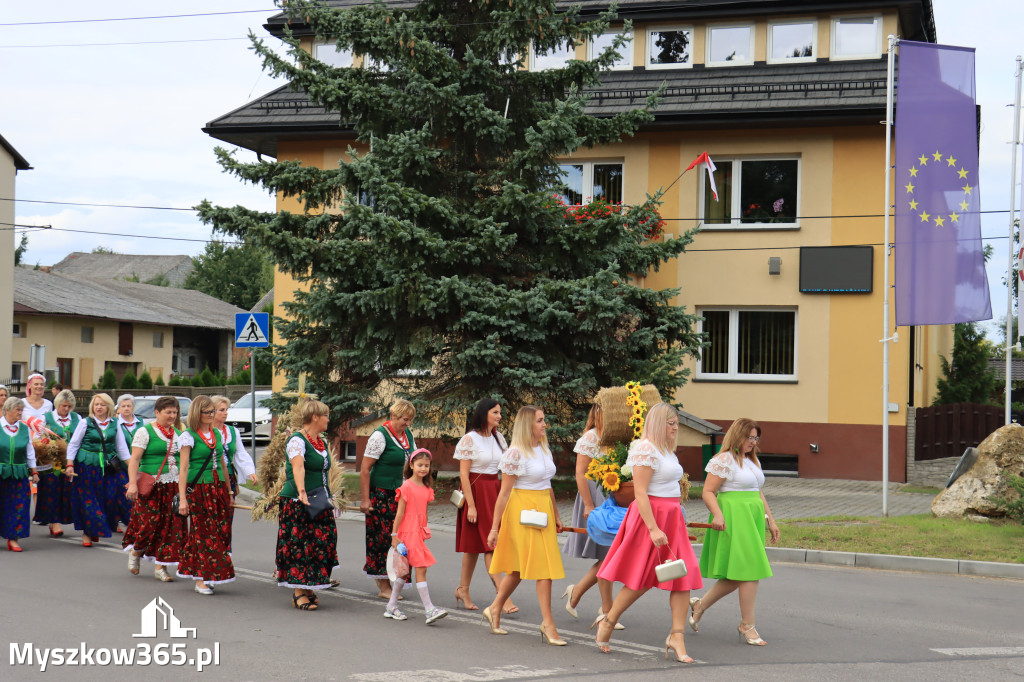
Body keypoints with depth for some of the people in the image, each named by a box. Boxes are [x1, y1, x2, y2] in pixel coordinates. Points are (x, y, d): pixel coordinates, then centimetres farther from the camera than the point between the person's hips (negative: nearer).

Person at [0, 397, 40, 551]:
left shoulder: (24, 428, 8)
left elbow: (30, 452, 13)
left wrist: (34, 471, 13)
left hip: (19, 474, 3)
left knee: (18, 505, -2)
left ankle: (13, 538, 4)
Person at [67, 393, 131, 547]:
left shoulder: (114, 424, 7)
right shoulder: (85, 423, -1)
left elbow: (121, 447, 14)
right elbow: (73, 445, 2)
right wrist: (70, 465, -7)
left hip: (107, 466, 2)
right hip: (87, 466, -2)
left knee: (109, 498, -5)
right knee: (88, 500, -1)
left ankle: (95, 530, 13)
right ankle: (87, 533, 10)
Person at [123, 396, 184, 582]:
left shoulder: (177, 434, 15)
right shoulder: (145, 432, -2)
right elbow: (134, 459, -8)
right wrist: (133, 483, -19)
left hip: (174, 487, 5)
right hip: (151, 486, -5)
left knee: (172, 525, -1)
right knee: (150, 523, -8)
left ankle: (160, 567, 6)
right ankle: (135, 552, 23)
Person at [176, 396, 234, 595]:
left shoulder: (217, 434, 13)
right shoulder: (188, 436, -5)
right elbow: (183, 468, -9)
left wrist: (228, 492, 20)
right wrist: (183, 498, -15)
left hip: (218, 488, 6)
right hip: (198, 489, -6)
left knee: (221, 531, 1)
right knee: (203, 532, -5)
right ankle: (201, 579, 2)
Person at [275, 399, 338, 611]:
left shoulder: (321, 442, 16)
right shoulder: (297, 440, -12)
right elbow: (298, 467, -28)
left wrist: (329, 498, 27)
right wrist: (301, 491, -43)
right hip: (297, 503, -8)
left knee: (322, 542, 4)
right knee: (299, 545, -7)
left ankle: (308, 586, 15)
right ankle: (299, 593, -3)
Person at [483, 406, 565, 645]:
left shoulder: (544, 450, 11)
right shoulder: (515, 454, -12)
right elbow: (504, 492, -11)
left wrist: (556, 516, 19)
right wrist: (495, 528, -10)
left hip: (543, 509, 7)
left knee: (519, 567, 12)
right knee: (543, 566, -9)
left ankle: (494, 610, 26)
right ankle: (548, 623, -4)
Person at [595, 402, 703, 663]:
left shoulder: (667, 450, 16)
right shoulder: (646, 449, -14)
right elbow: (640, 493, -19)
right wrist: (653, 529, -24)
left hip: (672, 518, 9)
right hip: (650, 517, -9)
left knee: (684, 577, 0)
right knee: (640, 580, 0)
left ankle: (676, 636, 2)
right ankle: (607, 623, 19)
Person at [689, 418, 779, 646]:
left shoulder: (752, 461, 20)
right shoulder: (724, 460, -8)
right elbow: (708, 492, -11)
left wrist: (770, 521, 23)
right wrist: (718, 514, -26)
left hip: (752, 520, 9)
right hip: (734, 519, -9)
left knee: (738, 575, 8)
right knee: (749, 571, -9)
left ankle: (700, 605, 23)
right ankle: (747, 625, 0)